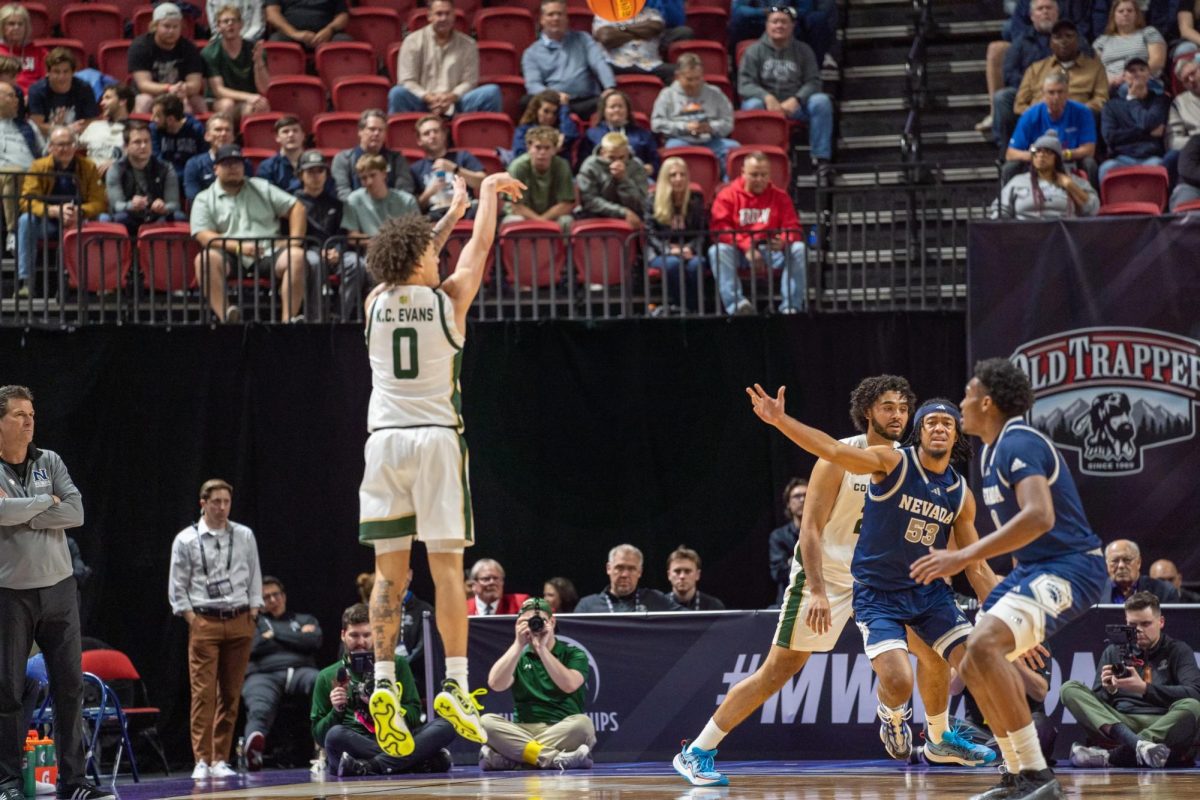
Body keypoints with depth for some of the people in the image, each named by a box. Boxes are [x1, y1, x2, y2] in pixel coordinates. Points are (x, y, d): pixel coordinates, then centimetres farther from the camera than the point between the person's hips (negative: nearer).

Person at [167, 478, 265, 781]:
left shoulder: (245, 536, 9)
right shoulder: (186, 540, 1)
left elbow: (254, 577, 13)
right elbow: (177, 586, 3)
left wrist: (253, 614, 4)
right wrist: (191, 619, -4)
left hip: (239, 622, 3)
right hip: (204, 623, -3)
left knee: (231, 695, 3)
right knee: (203, 693, -9)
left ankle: (220, 759, 8)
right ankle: (202, 761, -9)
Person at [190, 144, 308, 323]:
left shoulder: (261, 188, 21)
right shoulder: (204, 199, 13)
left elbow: (296, 207, 17)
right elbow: (203, 236, -2)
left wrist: (294, 242, 0)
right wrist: (238, 246, -16)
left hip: (268, 253, 2)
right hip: (230, 257, -1)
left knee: (297, 256, -29)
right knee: (205, 259, -34)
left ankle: (288, 318, -35)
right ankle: (224, 316, -45)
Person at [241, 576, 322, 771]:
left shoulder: (305, 620, 33)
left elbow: (313, 642, 10)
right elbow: (252, 647, 8)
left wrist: (274, 635, 11)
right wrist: (294, 639, 13)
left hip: (301, 670, 2)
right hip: (263, 674, -1)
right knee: (259, 710, -38)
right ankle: (254, 746, -68)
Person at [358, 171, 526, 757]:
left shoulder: (376, 302, 7)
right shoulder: (449, 297, -2)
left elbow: (410, 262, 26)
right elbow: (481, 244, 14)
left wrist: (451, 211, 37)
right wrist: (487, 195, 32)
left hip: (384, 440, 3)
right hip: (436, 438, -3)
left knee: (390, 571, 4)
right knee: (446, 565, -3)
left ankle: (384, 684, -5)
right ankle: (455, 683, -9)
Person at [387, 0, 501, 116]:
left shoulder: (468, 45, 10)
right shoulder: (413, 41, 5)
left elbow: (469, 81, 4)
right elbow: (407, 81, -1)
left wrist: (452, 97, -17)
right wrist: (429, 98, -18)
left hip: (455, 104, 2)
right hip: (422, 102, -2)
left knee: (492, 92, -21)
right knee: (397, 93, -33)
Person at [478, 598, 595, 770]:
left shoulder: (573, 654, 11)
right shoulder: (518, 658, 18)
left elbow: (569, 685, -11)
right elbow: (496, 684, -2)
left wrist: (541, 648, -13)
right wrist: (518, 645, -6)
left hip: (564, 731, -2)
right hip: (524, 730, 2)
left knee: (582, 723, -35)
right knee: (486, 721, -27)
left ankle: (506, 759, -36)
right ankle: (558, 759, -40)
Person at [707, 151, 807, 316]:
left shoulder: (780, 196, 11)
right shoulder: (728, 196, 5)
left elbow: (793, 228, 4)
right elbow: (719, 228, -7)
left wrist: (784, 241, -22)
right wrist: (746, 246, -22)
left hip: (772, 250, 2)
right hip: (739, 252, -2)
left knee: (799, 249, -25)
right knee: (717, 250, -32)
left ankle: (790, 306, -29)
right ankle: (736, 303, -48)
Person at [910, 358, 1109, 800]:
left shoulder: (1019, 444, -16)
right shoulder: (996, 449, 15)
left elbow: (1039, 517, -32)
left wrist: (964, 556, -33)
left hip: (1068, 567, -11)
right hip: (1034, 567, 11)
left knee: (984, 645, -28)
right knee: (974, 666, 12)